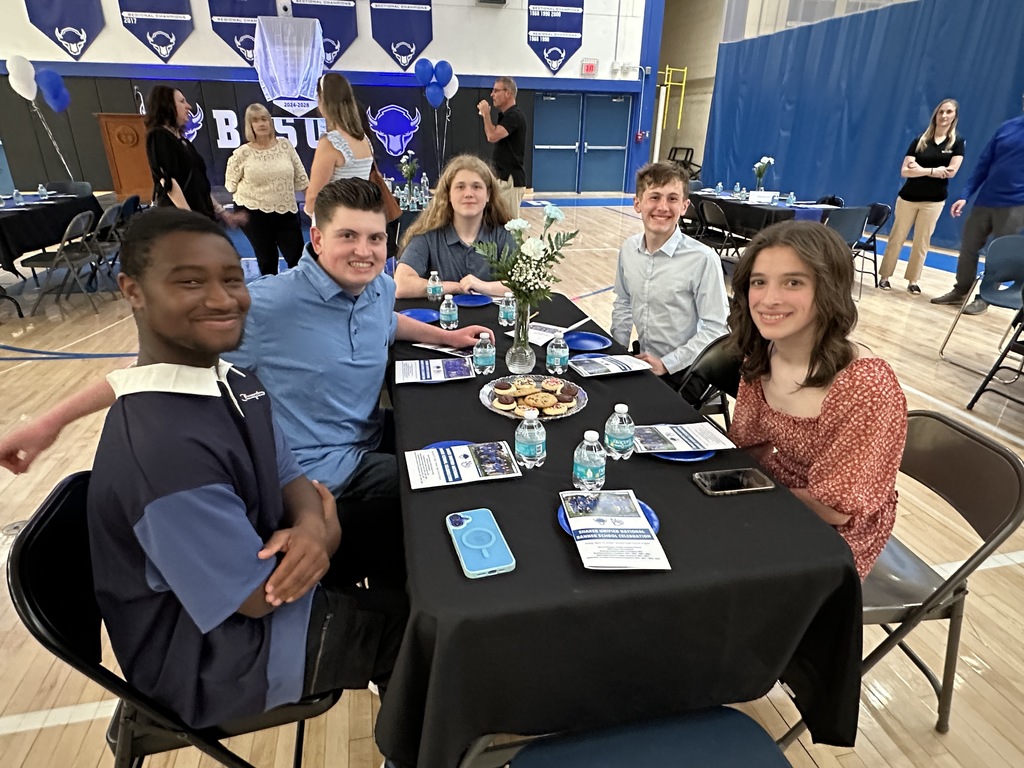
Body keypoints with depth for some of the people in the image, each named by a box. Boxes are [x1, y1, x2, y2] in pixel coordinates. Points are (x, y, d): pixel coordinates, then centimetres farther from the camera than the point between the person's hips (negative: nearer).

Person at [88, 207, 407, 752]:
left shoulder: (229, 379, -7)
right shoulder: (164, 447, -35)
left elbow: (288, 477, 1)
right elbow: (259, 595, -27)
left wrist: (309, 527, -22)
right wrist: (327, 529, -9)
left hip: (257, 567, 8)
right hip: (207, 658, -7)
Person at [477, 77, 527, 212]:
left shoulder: (514, 115, -15)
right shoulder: (505, 115, 17)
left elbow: (492, 136, -25)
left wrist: (486, 114, -13)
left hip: (511, 178, -10)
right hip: (504, 177, 10)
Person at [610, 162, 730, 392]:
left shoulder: (703, 259, -19)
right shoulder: (628, 249, -2)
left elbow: (716, 329, -15)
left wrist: (666, 364, -16)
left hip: (682, 373, -5)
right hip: (643, 363, 6)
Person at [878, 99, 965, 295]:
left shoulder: (957, 141, 0)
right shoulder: (920, 140, 1)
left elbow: (951, 171, -10)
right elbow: (904, 171, -8)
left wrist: (920, 169, -11)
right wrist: (932, 171, -17)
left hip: (934, 200, 0)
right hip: (908, 197, 0)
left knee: (922, 242, 5)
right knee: (896, 239, 3)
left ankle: (913, 281, 12)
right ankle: (884, 277, 9)